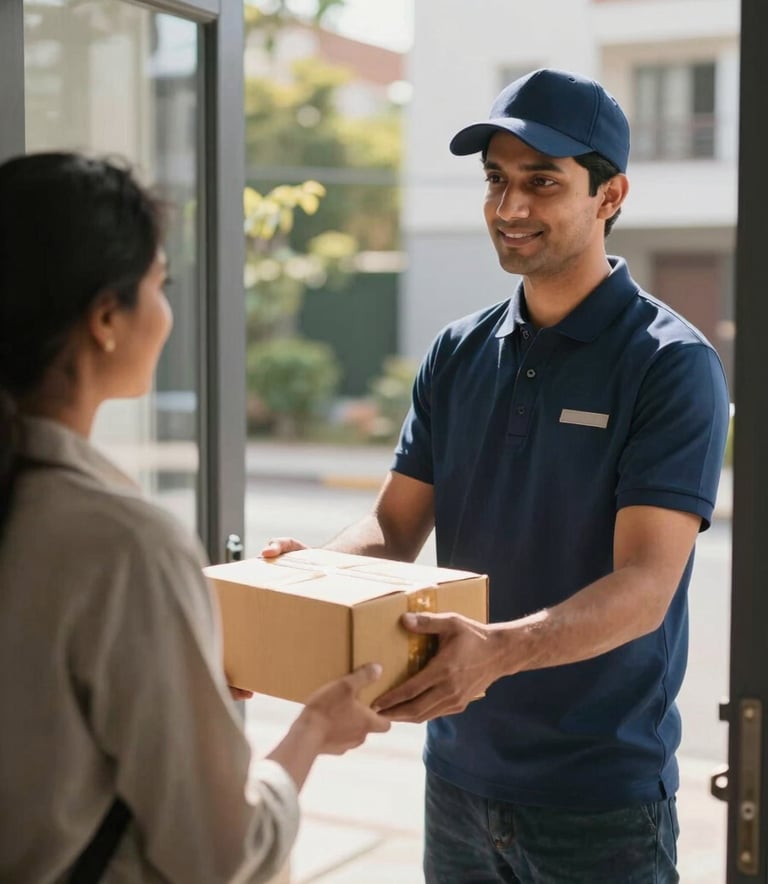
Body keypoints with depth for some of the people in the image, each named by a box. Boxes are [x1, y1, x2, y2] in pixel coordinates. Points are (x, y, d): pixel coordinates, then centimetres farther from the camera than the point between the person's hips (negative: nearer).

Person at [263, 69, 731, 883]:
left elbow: (645, 586, -20)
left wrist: (499, 650, -37)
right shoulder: (459, 353, 5)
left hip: (600, 794, -5)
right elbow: (396, 525, 4)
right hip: (459, 775, 5)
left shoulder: (670, 364, -12)